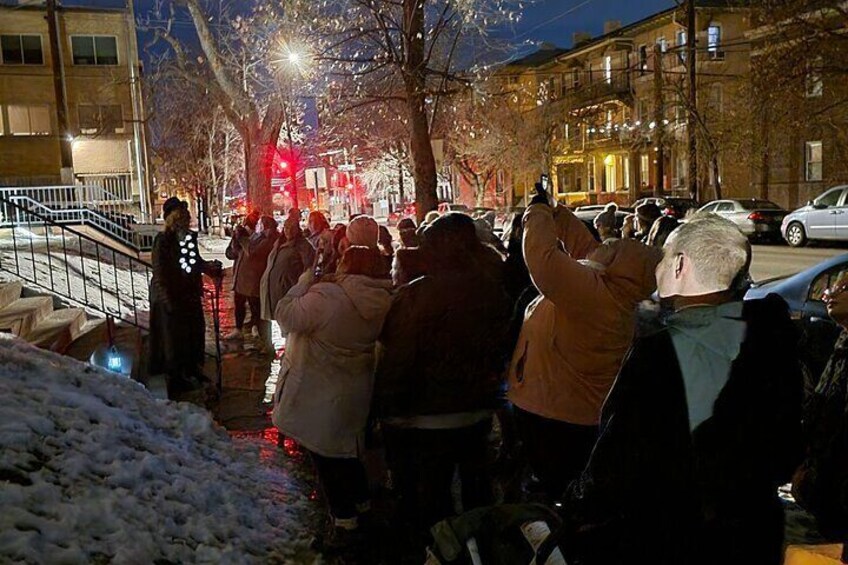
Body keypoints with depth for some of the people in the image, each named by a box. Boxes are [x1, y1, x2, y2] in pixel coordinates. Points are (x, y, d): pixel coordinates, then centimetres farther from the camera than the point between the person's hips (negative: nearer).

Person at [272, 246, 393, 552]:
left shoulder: (325, 295, -27)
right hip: (354, 393, 7)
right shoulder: (379, 302, -5)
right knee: (345, 450, 25)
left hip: (320, 395, -7)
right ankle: (361, 507, 41)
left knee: (325, 457, 7)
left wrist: (304, 282, -9)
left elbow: (286, 316, -20)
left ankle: (345, 524, 15)